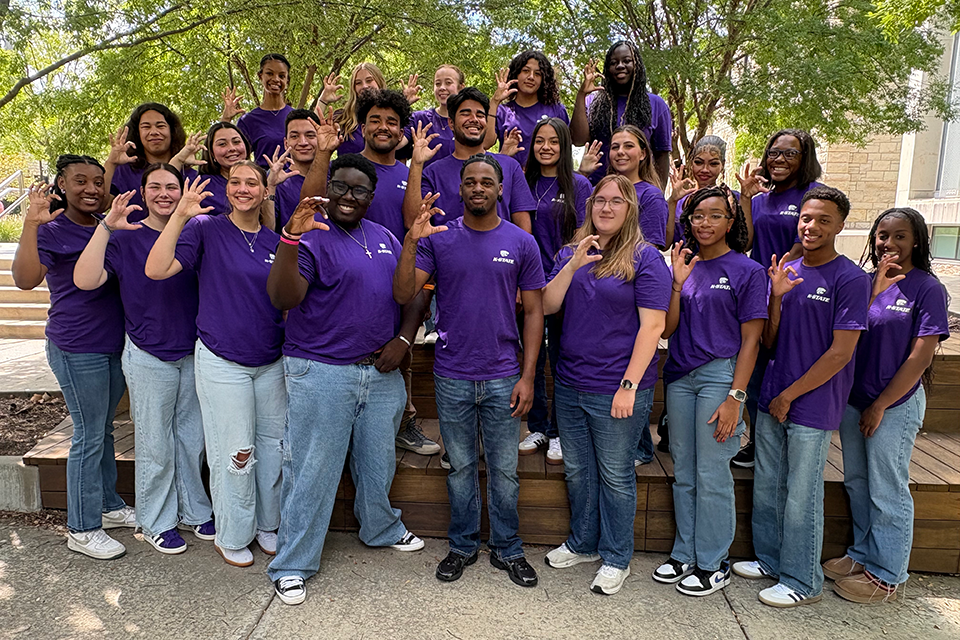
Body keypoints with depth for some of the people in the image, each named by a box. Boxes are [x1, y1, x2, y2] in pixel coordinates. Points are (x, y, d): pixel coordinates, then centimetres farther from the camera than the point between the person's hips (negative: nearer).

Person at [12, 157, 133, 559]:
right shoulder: (52, 231, -10)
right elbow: (25, 279, -25)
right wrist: (31, 223, -34)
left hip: (114, 344, 7)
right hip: (77, 349, -7)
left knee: (104, 429, 18)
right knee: (89, 436, 0)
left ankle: (109, 506, 33)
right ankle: (82, 529, 14)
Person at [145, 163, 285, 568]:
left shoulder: (275, 241, 6)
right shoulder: (206, 229, -5)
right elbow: (156, 270, -18)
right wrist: (180, 216, -22)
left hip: (271, 360, 5)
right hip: (222, 361, -4)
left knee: (273, 444, 13)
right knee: (235, 452, 2)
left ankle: (267, 525, 33)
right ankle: (232, 538, 23)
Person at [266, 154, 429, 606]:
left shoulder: (384, 237, 11)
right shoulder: (310, 236, -9)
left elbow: (414, 292, 15)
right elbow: (283, 298, -24)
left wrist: (404, 339, 0)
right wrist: (291, 235, -36)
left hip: (381, 371, 6)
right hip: (321, 373, -6)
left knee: (378, 460, 21)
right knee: (312, 471, 2)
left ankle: (382, 529, 44)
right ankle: (292, 565, 19)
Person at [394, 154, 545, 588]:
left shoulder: (521, 243, 1)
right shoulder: (438, 239, 1)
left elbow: (533, 312, 2)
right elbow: (403, 295, -7)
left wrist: (527, 376, -4)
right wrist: (411, 241, -21)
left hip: (503, 379, 0)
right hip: (452, 377, 0)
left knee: (504, 470, 10)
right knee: (460, 467, 14)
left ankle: (507, 549, 29)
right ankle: (462, 546, 32)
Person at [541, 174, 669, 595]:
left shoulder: (644, 258, -7)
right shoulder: (572, 253, 9)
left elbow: (652, 325, -13)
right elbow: (547, 306, 0)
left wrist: (629, 385, -18)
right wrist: (573, 266, -14)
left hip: (617, 389, -5)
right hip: (570, 384, 5)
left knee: (615, 475, 7)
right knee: (577, 471, 17)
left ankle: (616, 558, 26)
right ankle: (582, 544, 37)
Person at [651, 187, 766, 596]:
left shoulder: (747, 271, -3)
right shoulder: (684, 264, 10)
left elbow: (751, 339, -6)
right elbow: (667, 330, 5)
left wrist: (735, 396, -13)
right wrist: (678, 282, -7)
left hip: (720, 375, -5)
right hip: (680, 375, 5)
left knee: (712, 475, 1)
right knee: (683, 473, 12)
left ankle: (713, 564, 18)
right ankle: (685, 554, 27)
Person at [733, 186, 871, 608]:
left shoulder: (850, 279, -10)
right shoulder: (788, 271, 8)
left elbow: (840, 353, -14)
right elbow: (769, 342, 7)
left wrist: (790, 395, -11)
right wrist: (777, 297, -9)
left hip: (813, 406, -6)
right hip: (772, 400, 6)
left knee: (802, 497, 5)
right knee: (766, 487, 16)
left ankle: (802, 581, 22)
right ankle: (770, 560, 35)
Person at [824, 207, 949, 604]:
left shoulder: (926, 288, -9)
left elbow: (921, 356, -12)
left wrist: (880, 405, -12)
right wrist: (874, 291, -13)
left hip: (896, 404, -6)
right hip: (853, 400, 6)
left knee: (887, 492, 4)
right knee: (856, 483, 17)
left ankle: (886, 575, 19)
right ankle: (862, 554, 34)